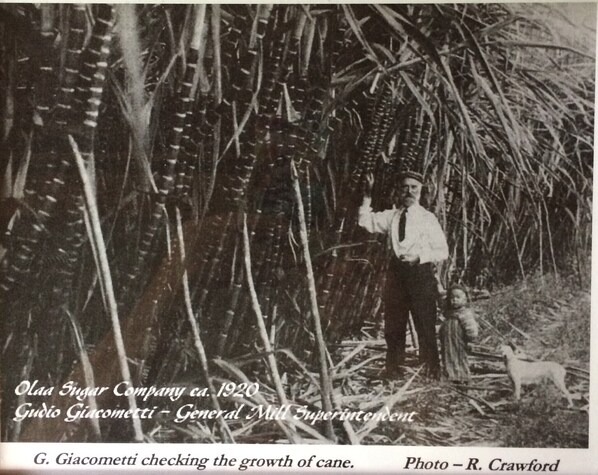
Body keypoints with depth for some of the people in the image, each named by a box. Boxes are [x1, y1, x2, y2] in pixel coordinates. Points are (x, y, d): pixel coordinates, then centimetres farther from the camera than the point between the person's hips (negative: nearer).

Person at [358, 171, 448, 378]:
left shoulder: (428, 218, 0)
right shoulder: (391, 215, 12)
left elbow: (443, 251, 0)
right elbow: (366, 222, 7)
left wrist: (419, 256, -15)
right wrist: (367, 196, -2)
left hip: (420, 274, -4)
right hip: (396, 273, 4)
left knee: (425, 328, -2)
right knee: (393, 328, 10)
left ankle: (431, 375, 8)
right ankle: (393, 374, 21)